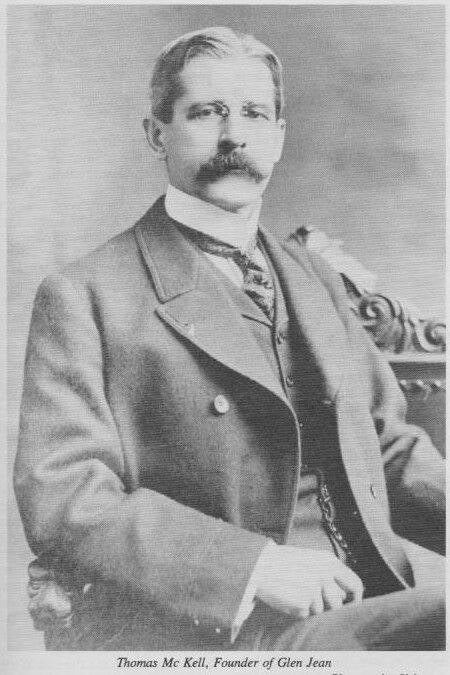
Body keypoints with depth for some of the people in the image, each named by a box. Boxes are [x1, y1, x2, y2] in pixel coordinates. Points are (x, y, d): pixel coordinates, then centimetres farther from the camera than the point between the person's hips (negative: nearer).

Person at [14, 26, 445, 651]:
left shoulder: (318, 280, 18)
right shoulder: (84, 296, -3)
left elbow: (389, 441, 22)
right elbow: (61, 499, -12)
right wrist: (255, 565, -21)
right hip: (208, 628, -6)